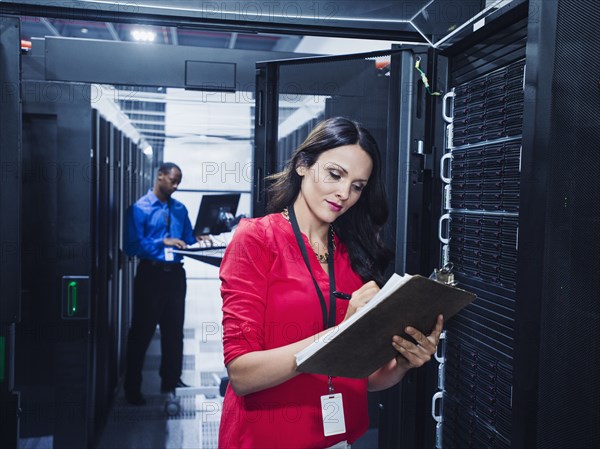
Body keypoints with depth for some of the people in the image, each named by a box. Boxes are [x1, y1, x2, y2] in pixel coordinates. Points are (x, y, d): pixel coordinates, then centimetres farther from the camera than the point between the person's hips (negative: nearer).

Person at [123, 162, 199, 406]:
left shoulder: (180, 209, 11)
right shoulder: (140, 208, -5)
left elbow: (188, 240, 14)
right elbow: (132, 246, -14)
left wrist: (198, 242, -8)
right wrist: (163, 242, -22)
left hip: (175, 273, 5)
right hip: (151, 273, -5)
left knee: (174, 330, 13)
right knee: (142, 331, 4)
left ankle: (171, 380, 27)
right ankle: (132, 387, 16)